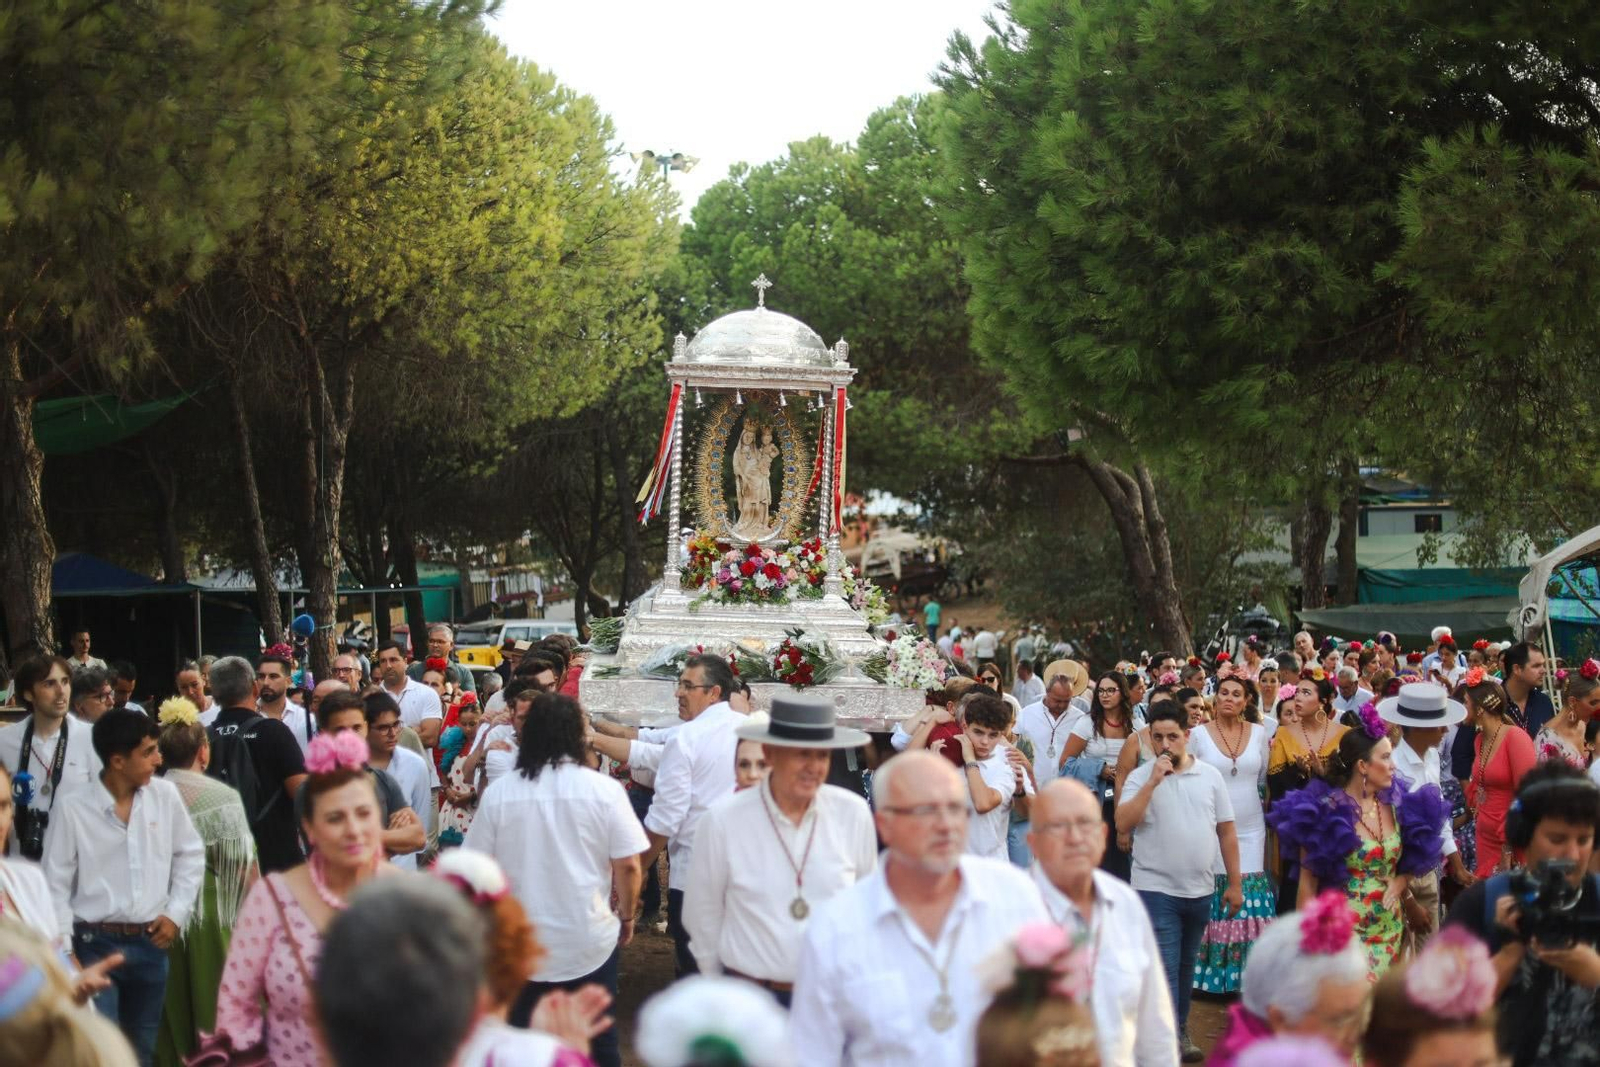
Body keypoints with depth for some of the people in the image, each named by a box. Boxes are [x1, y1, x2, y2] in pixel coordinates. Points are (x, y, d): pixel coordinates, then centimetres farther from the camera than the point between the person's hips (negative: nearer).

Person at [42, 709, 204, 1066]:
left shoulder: (165, 795, -2)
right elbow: (55, 884, -5)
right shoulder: (73, 807, -11)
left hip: (151, 943, 4)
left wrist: (176, 913, 3)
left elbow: (191, 854, 11)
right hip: (96, 944, -3)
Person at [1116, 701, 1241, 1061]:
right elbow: (1123, 824, -17)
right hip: (1156, 890, -4)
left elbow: (1226, 832, 9)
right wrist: (1153, 782, -22)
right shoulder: (1140, 777, -4)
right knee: (1164, 970, -9)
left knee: (1186, 967, 16)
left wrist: (1235, 883, 7)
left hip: (1200, 891, 4)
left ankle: (1180, 1028, 31)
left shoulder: (1210, 776, 4)